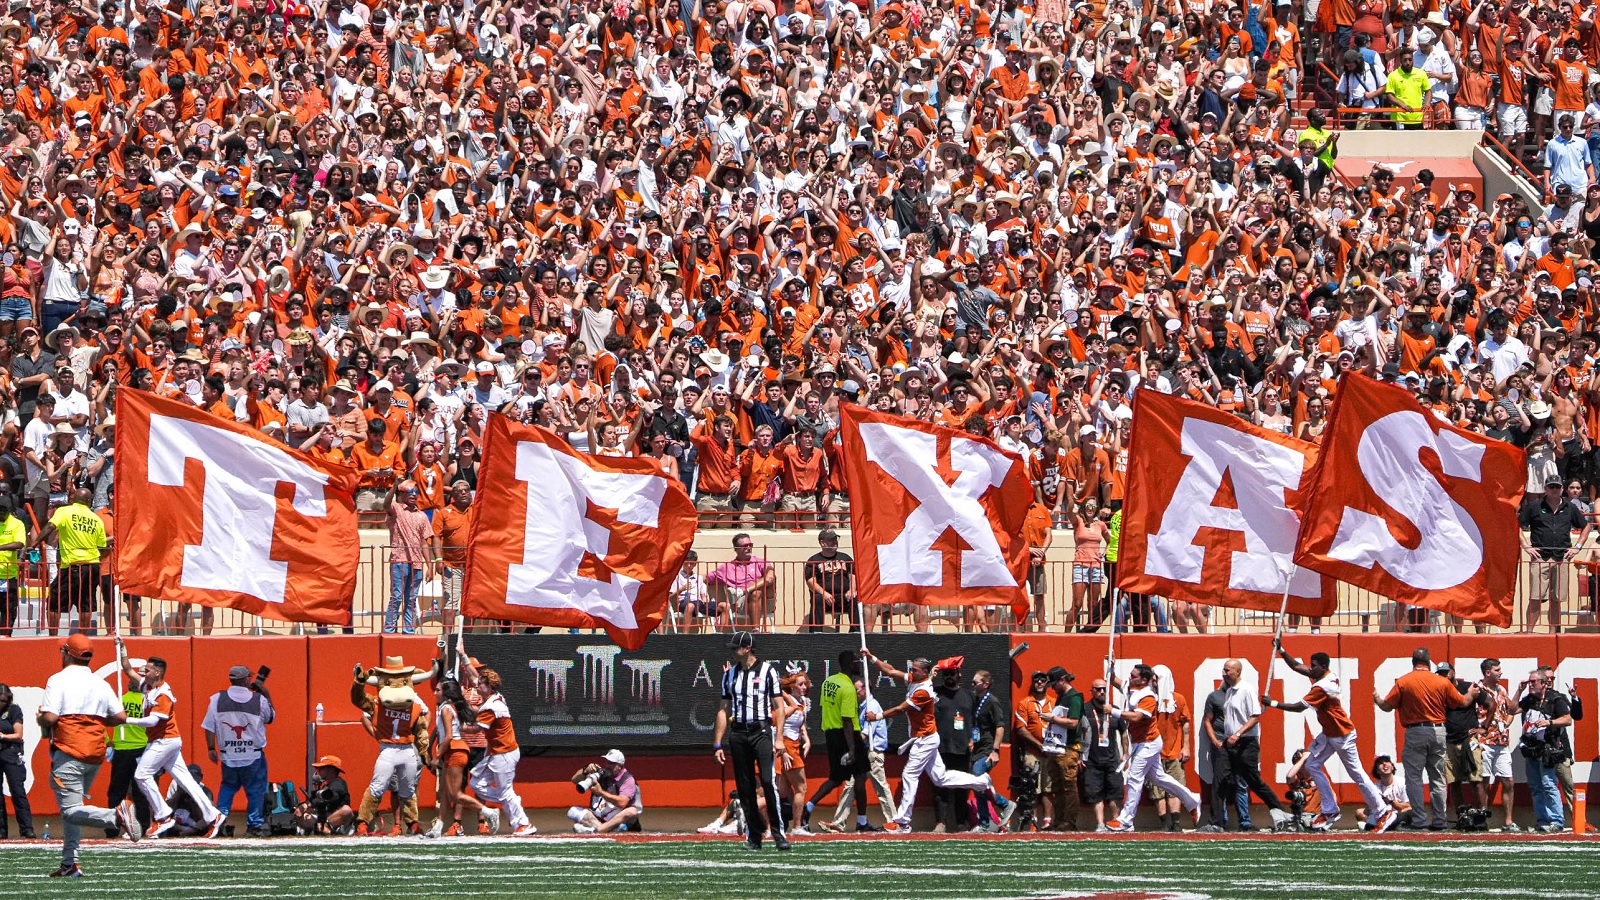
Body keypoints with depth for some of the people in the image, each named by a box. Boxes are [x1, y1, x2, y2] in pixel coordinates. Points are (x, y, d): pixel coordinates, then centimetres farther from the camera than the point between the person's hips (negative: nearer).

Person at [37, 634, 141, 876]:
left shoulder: (59, 681, -6)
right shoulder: (101, 684, 11)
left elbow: (49, 717, -15)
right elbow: (120, 717, 6)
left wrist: (40, 720, 7)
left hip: (68, 753, -7)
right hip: (96, 756, 7)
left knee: (71, 810, -12)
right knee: (71, 807, 20)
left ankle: (116, 815, -38)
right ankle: (69, 864, 19)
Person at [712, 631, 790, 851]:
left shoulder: (767, 671, 2)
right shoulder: (730, 674, 14)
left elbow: (778, 707, 0)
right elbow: (723, 710, 16)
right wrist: (717, 744, 10)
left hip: (761, 731, -4)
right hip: (737, 733, 4)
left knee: (768, 782, -16)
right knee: (745, 787, 3)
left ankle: (779, 833, -12)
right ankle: (753, 837, 9)